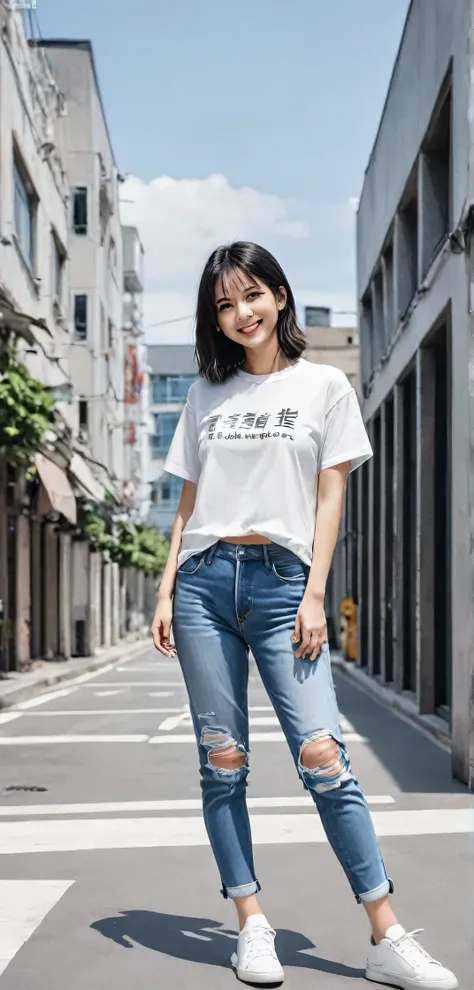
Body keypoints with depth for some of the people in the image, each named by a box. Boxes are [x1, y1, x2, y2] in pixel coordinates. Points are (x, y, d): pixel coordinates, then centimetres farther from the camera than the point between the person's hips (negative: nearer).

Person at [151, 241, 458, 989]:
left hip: (282, 579, -3)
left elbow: (330, 497, 2)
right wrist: (166, 592, 7)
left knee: (321, 754, -11)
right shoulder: (207, 394, 15)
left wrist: (314, 594, -7)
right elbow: (189, 503, 15)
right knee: (222, 760, 2)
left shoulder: (324, 386, 7)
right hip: (204, 579, 3)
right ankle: (252, 926, 11)